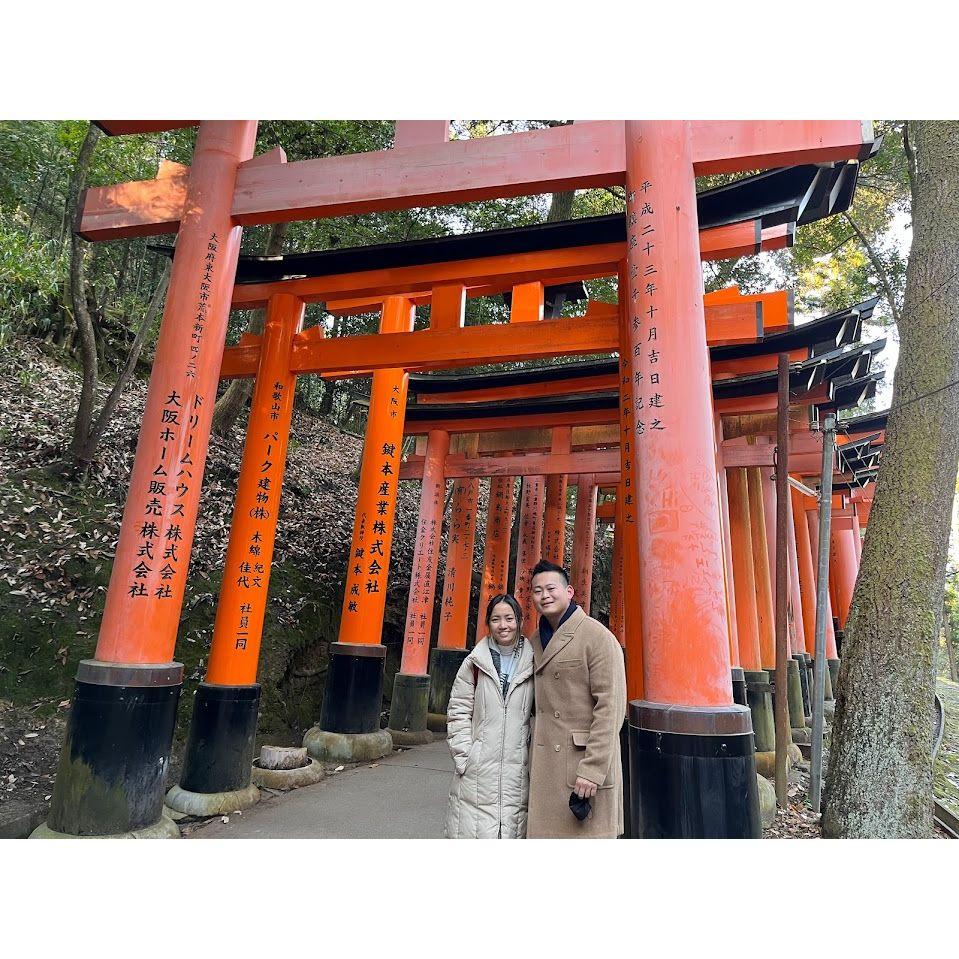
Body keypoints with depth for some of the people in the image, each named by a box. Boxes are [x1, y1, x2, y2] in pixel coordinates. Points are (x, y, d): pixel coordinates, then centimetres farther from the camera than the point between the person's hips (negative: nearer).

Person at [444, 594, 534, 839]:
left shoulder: (532, 664, 3)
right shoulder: (475, 663, -1)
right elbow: (458, 713, 1)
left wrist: (533, 760, 4)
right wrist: (464, 758, -4)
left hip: (518, 770, 1)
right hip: (478, 771, -1)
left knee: (513, 829, 4)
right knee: (475, 830, 0)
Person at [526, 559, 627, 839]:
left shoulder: (598, 637, -11)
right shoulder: (535, 641, 11)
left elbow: (610, 707, -15)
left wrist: (592, 769, -18)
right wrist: (532, 758, 12)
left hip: (585, 762, -6)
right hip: (544, 765, 6)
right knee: (545, 831, 13)